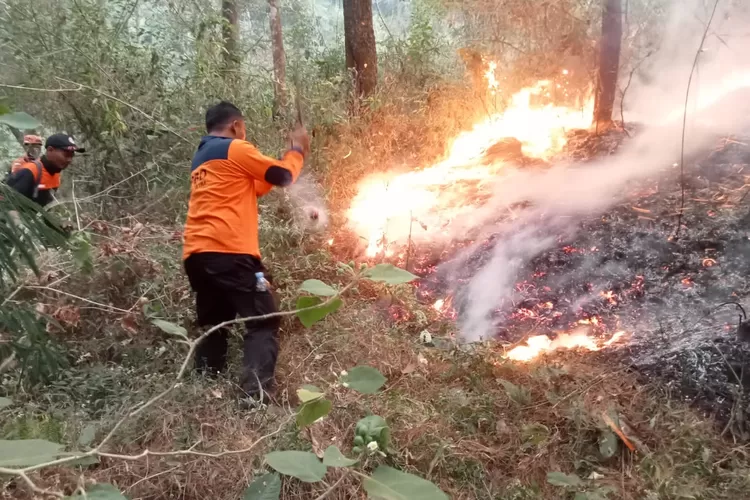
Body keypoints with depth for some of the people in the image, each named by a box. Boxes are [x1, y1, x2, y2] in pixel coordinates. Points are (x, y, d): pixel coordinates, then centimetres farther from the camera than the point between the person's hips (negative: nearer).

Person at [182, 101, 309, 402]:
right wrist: (297, 152, 21)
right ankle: (257, 394, -15)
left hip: (196, 254, 9)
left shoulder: (201, 160, 26)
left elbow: (253, 189, 28)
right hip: (228, 251, -9)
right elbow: (283, 177, 2)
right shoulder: (235, 149, 0)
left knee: (213, 325, 18)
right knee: (263, 323, -5)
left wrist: (286, 156, 31)